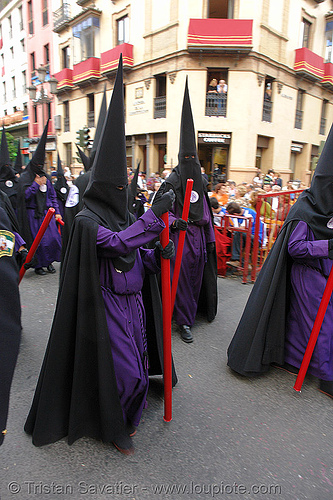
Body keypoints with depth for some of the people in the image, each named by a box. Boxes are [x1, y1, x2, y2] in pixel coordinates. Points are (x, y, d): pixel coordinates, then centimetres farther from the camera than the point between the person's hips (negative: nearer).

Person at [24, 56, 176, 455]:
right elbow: (118, 242, -34)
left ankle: (125, 417, 43)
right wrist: (154, 215, -33)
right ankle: (114, 429, 29)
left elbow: (142, 261, 7)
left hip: (131, 303, 8)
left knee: (136, 363, 18)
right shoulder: (87, 220, -16)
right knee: (121, 369, 2)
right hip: (107, 306, -7)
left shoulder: (122, 217, 6)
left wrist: (159, 253, -13)